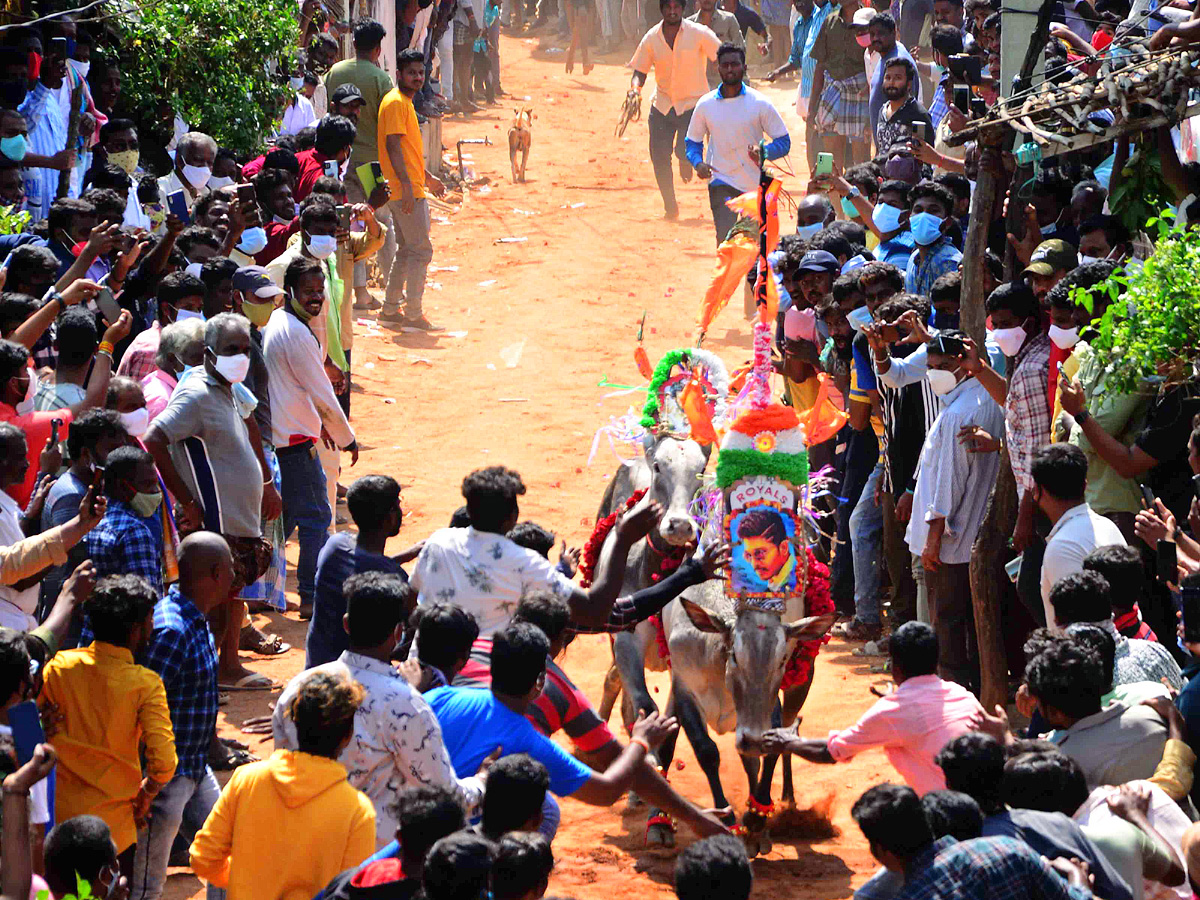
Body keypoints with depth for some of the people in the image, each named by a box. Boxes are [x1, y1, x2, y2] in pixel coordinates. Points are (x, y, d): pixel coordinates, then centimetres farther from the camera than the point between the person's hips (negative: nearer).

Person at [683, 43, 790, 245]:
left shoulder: (760, 103, -4)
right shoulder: (706, 105, 0)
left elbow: (783, 141, -1)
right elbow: (692, 141, 13)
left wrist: (764, 153, -23)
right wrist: (698, 163, -9)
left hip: (755, 183, 0)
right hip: (721, 182, 0)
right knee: (725, 238, -18)